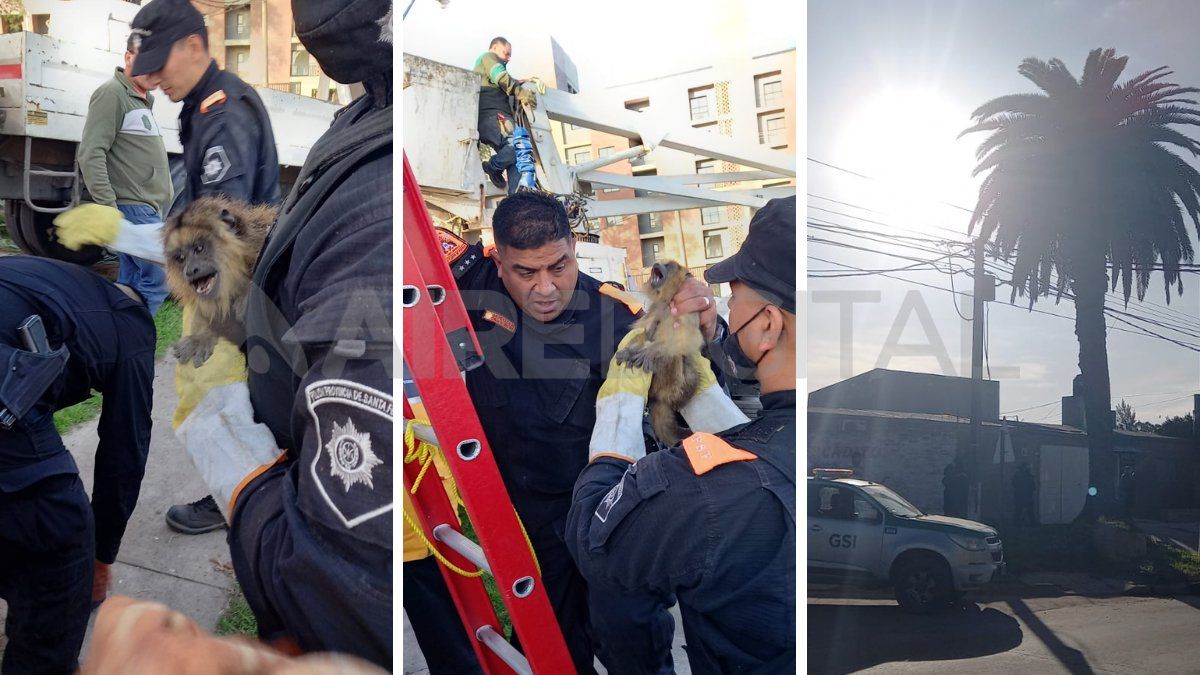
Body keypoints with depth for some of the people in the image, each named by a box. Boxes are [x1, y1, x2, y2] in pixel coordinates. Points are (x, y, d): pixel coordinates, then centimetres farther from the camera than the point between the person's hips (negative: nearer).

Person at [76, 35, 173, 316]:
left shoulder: (143, 100, 20)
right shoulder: (112, 94, -9)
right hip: (133, 208, -9)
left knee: (131, 285, 9)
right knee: (157, 279, -14)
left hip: (148, 209, 9)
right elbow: (91, 155, -16)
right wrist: (109, 209, -22)